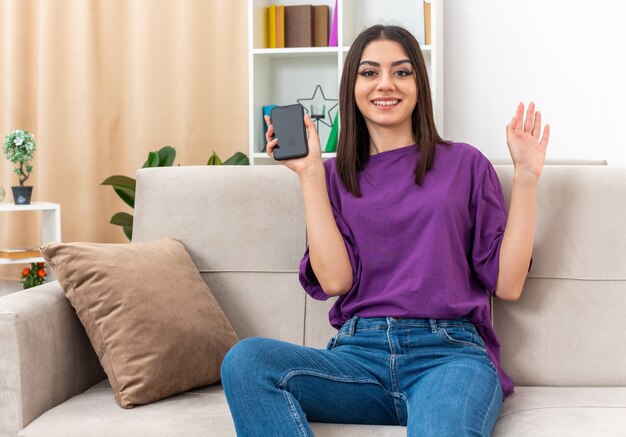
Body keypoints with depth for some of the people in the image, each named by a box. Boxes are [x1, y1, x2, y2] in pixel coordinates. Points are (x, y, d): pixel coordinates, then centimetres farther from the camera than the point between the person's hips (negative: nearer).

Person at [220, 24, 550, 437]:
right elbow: (335, 280, -1)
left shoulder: (464, 163, 12)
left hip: (448, 354, -4)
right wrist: (310, 173, 1)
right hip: (359, 353, 4)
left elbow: (507, 284, 6)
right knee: (246, 360, -27)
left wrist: (526, 176, 2)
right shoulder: (335, 175, 16)